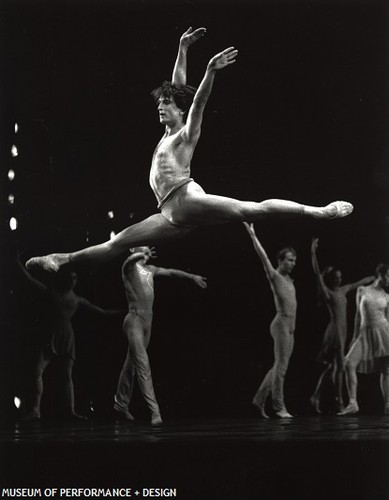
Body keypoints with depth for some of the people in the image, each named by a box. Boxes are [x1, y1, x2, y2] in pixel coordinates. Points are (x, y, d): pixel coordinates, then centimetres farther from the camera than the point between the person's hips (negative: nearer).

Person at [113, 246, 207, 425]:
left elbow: (171, 272, 30)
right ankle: (154, 410, -21)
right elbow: (131, 259, -29)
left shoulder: (150, 269, 17)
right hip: (134, 319, -8)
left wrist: (192, 277, 36)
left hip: (147, 321, 8)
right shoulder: (130, 267, -5)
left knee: (132, 363, 15)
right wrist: (143, 255, -48)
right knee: (142, 364, -14)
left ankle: (121, 404, 27)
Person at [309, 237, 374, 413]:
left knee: (331, 366, 9)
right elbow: (317, 273, -15)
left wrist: (374, 278, 36)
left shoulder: (342, 290, 15)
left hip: (342, 330, 8)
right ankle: (339, 401, -3)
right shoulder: (326, 292, -5)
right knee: (339, 366, -7)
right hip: (334, 330, -8)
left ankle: (316, 396, 12)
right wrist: (313, 253, -22)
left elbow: (359, 283, 27)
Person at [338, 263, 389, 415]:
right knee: (349, 364, -14)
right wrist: (355, 336, 12)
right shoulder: (362, 291, 8)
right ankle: (353, 403, -10)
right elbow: (358, 315, 13)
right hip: (365, 333, 0)